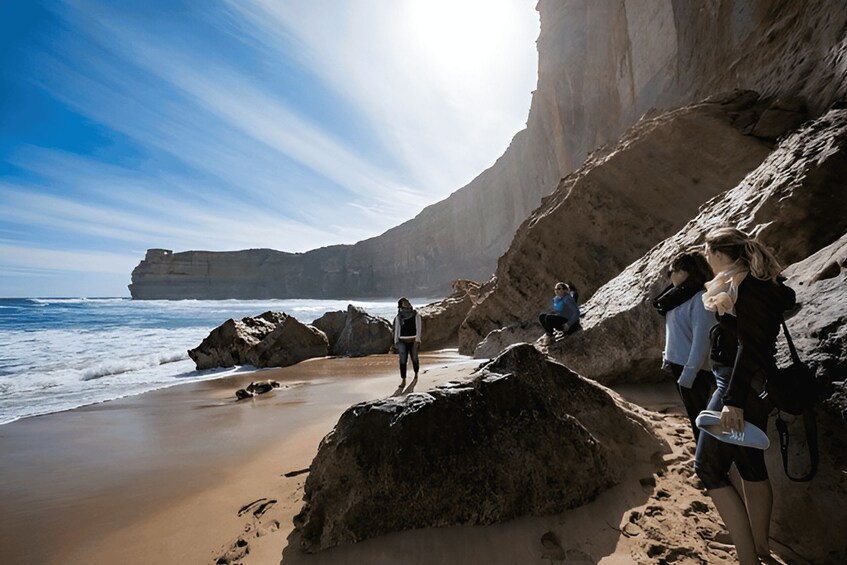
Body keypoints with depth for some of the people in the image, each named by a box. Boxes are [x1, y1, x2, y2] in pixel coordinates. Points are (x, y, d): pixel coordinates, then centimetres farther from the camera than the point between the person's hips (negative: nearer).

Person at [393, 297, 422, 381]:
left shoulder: (416, 315, -5)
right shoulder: (398, 317, 0)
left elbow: (418, 329, -9)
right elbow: (396, 330, 4)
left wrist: (417, 341, -18)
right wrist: (396, 343, 1)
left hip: (413, 341, 0)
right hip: (402, 342, 0)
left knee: (414, 360, 11)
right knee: (403, 361, -10)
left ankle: (416, 374, 39)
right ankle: (403, 380, -4)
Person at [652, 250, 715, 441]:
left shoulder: (700, 298, -18)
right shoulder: (681, 294, 7)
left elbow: (701, 339, -22)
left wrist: (688, 374, -22)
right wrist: (668, 357, 15)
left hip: (694, 369, -8)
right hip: (679, 364, 8)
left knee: (699, 418, 5)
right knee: (694, 416, 19)